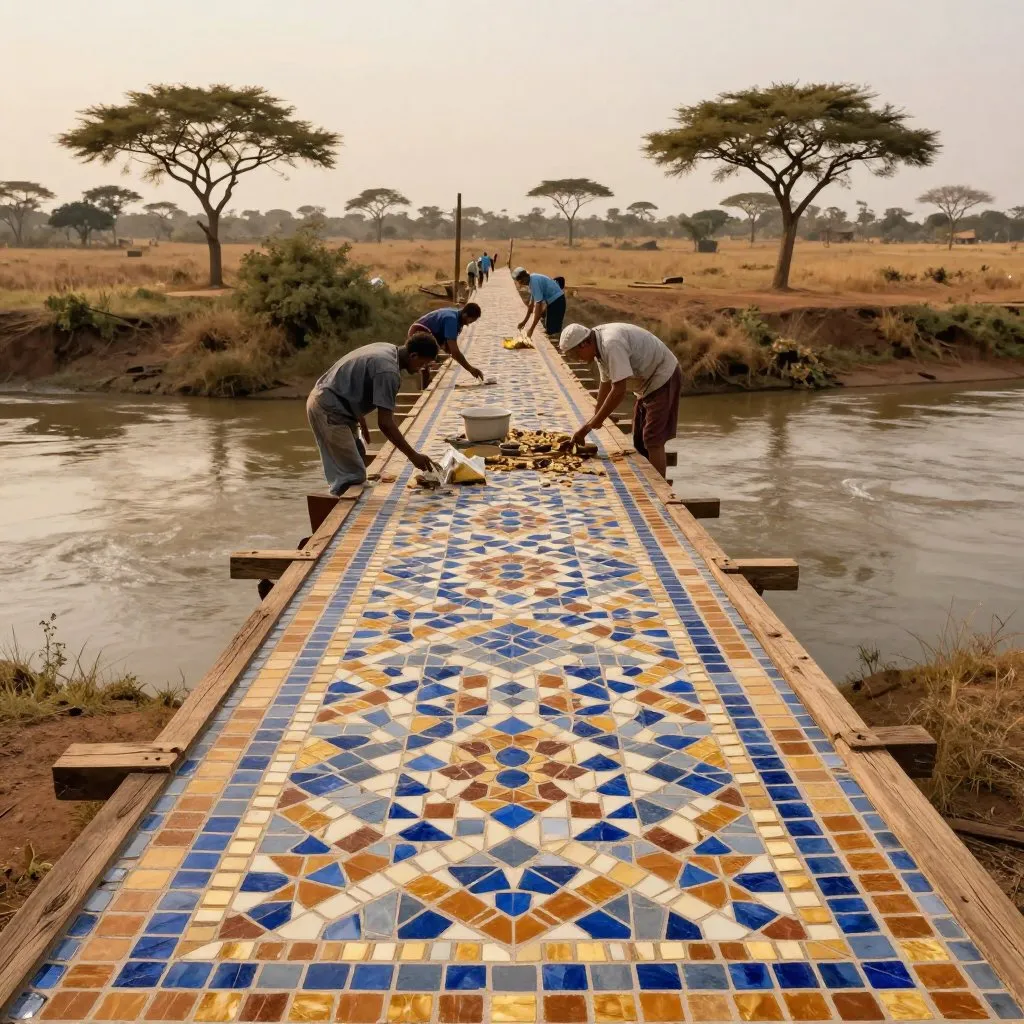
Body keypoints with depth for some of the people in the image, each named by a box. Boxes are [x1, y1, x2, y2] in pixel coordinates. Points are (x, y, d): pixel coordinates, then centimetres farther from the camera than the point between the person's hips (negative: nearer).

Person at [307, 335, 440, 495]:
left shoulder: (387, 350, 8)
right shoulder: (388, 371, -22)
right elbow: (385, 423, -24)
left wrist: (360, 420, 24)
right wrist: (413, 456, -18)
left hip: (325, 402, 11)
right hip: (328, 409, -11)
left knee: (346, 470, 19)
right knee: (353, 476, -8)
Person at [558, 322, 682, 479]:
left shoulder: (612, 344, -30)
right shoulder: (600, 344, 0)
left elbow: (619, 390, -32)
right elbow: (606, 383, 12)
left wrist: (590, 425, -26)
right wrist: (595, 417, 10)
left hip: (664, 378, -10)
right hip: (649, 382, 10)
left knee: (653, 441, -13)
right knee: (639, 440, 12)